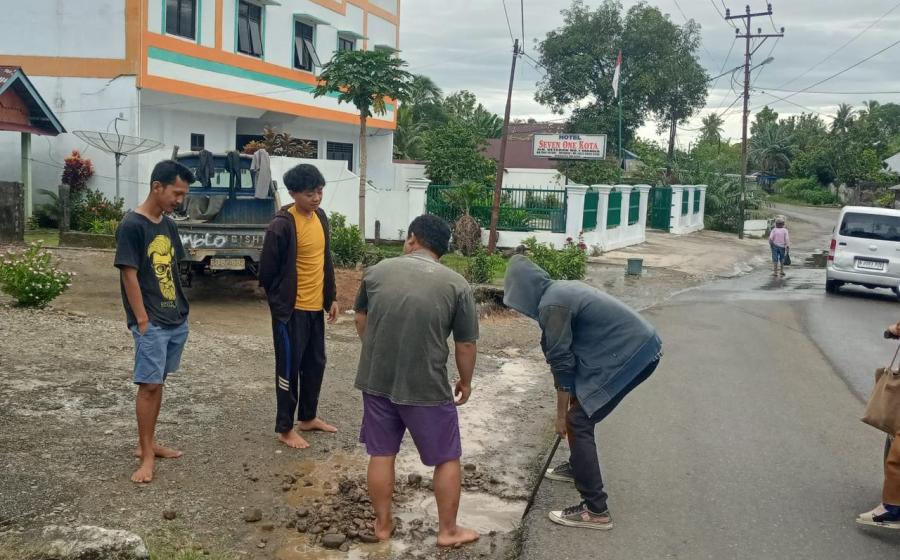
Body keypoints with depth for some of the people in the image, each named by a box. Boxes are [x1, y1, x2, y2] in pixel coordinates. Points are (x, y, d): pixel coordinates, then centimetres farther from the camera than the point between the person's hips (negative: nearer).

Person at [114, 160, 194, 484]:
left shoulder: (169, 225, 10)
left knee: (158, 383, 14)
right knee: (149, 385, -4)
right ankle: (146, 455, 4)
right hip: (151, 323, -7)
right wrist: (142, 320, -16)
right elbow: (129, 275, -15)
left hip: (177, 320, 8)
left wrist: (180, 310, 13)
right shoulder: (132, 225, -13)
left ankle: (149, 443, 25)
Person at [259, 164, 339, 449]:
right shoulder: (282, 225, -19)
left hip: (315, 306, 8)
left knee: (315, 364, 17)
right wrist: (280, 302, -2)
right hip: (291, 309, -8)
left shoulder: (320, 217, 6)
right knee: (289, 368, 2)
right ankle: (285, 429, 14)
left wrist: (331, 297, 13)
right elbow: (267, 271, -13)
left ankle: (308, 417, 32)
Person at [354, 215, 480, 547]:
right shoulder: (457, 285, -8)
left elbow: (361, 320, 15)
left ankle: (383, 524, 29)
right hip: (427, 387, -3)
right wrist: (466, 382, 12)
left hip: (376, 380, 3)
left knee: (381, 454, 18)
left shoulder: (377, 271, 2)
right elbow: (465, 345, -5)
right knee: (447, 458, 14)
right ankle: (448, 530, 23)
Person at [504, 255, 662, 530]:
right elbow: (570, 353, 21)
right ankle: (578, 466, 43)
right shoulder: (559, 289, 15)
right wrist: (571, 403, 25)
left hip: (631, 355, -10)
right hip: (638, 345, 10)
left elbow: (562, 363, -12)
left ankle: (595, 511, -6)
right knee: (580, 406, 23)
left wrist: (561, 415, -2)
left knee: (578, 422, -7)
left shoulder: (552, 305, -16)